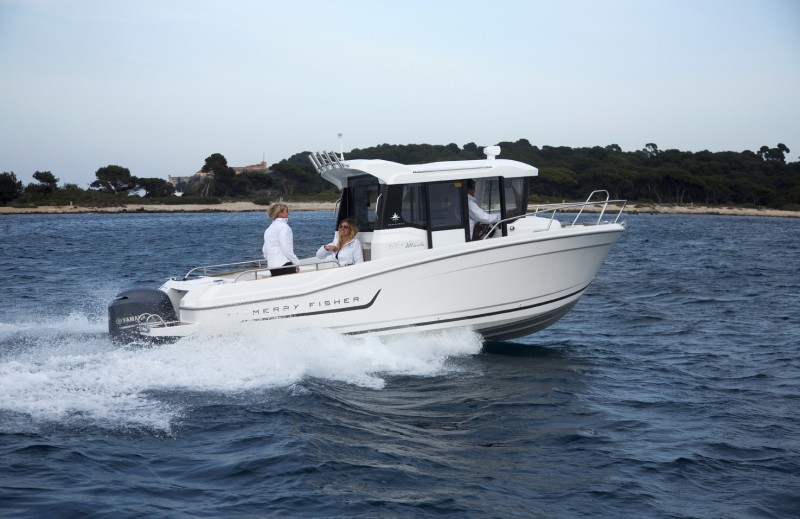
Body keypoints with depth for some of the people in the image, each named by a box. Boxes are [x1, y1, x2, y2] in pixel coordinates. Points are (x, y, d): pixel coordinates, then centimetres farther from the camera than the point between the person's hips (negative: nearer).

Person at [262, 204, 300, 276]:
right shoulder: (283, 226, -7)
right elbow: (286, 248, -15)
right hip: (283, 264, -9)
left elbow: (264, 250, 19)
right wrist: (297, 262, -9)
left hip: (271, 266, 9)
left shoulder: (269, 228, 19)